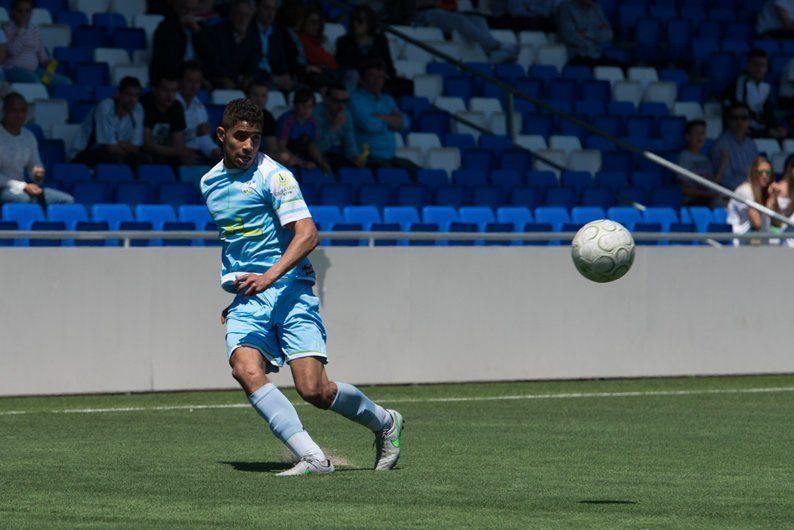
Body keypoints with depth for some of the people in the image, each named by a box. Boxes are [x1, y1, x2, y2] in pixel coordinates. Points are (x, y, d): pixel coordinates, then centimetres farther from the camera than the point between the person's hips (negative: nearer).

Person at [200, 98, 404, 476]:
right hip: (247, 298, 5)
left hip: (288, 289, -5)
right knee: (246, 370, -24)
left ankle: (384, 422, 18)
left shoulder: (273, 176, -6)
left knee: (314, 390, -12)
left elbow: (307, 235, -18)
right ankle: (312, 458, -28)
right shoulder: (210, 183, 15)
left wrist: (269, 277, -30)